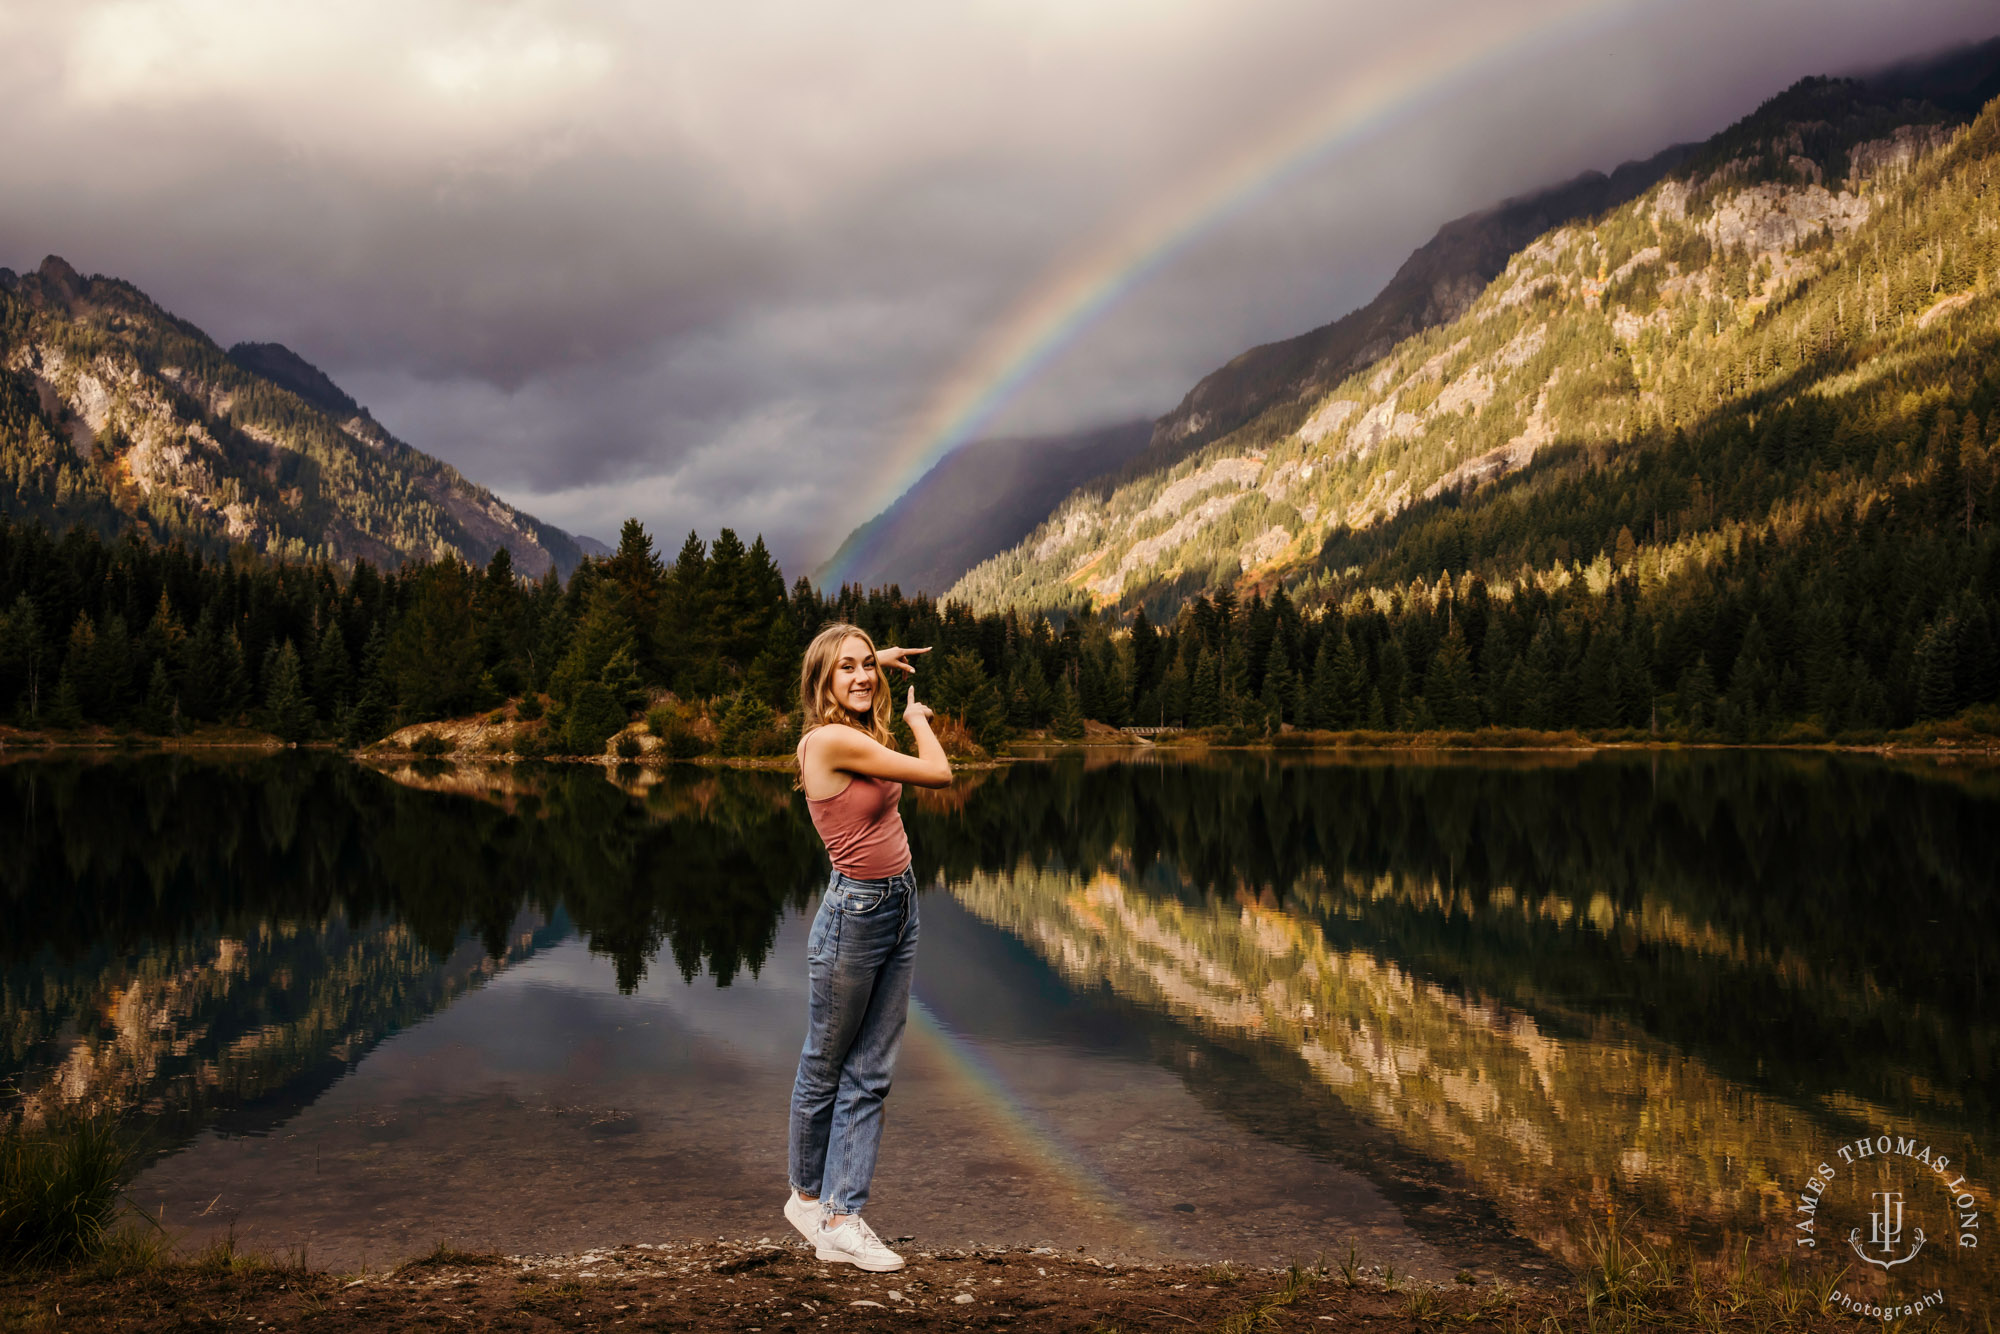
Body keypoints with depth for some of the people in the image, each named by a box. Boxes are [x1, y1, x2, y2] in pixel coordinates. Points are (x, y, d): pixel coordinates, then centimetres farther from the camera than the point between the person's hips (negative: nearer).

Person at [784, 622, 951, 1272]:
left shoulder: (857, 735, 7)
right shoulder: (831, 740, -20)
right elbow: (939, 774, -15)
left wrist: (881, 660, 20)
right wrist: (917, 718, 2)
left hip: (899, 910, 8)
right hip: (854, 915, -8)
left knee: (869, 1075, 8)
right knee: (824, 1070, 12)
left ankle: (841, 1218, 14)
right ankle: (807, 1194, 31)